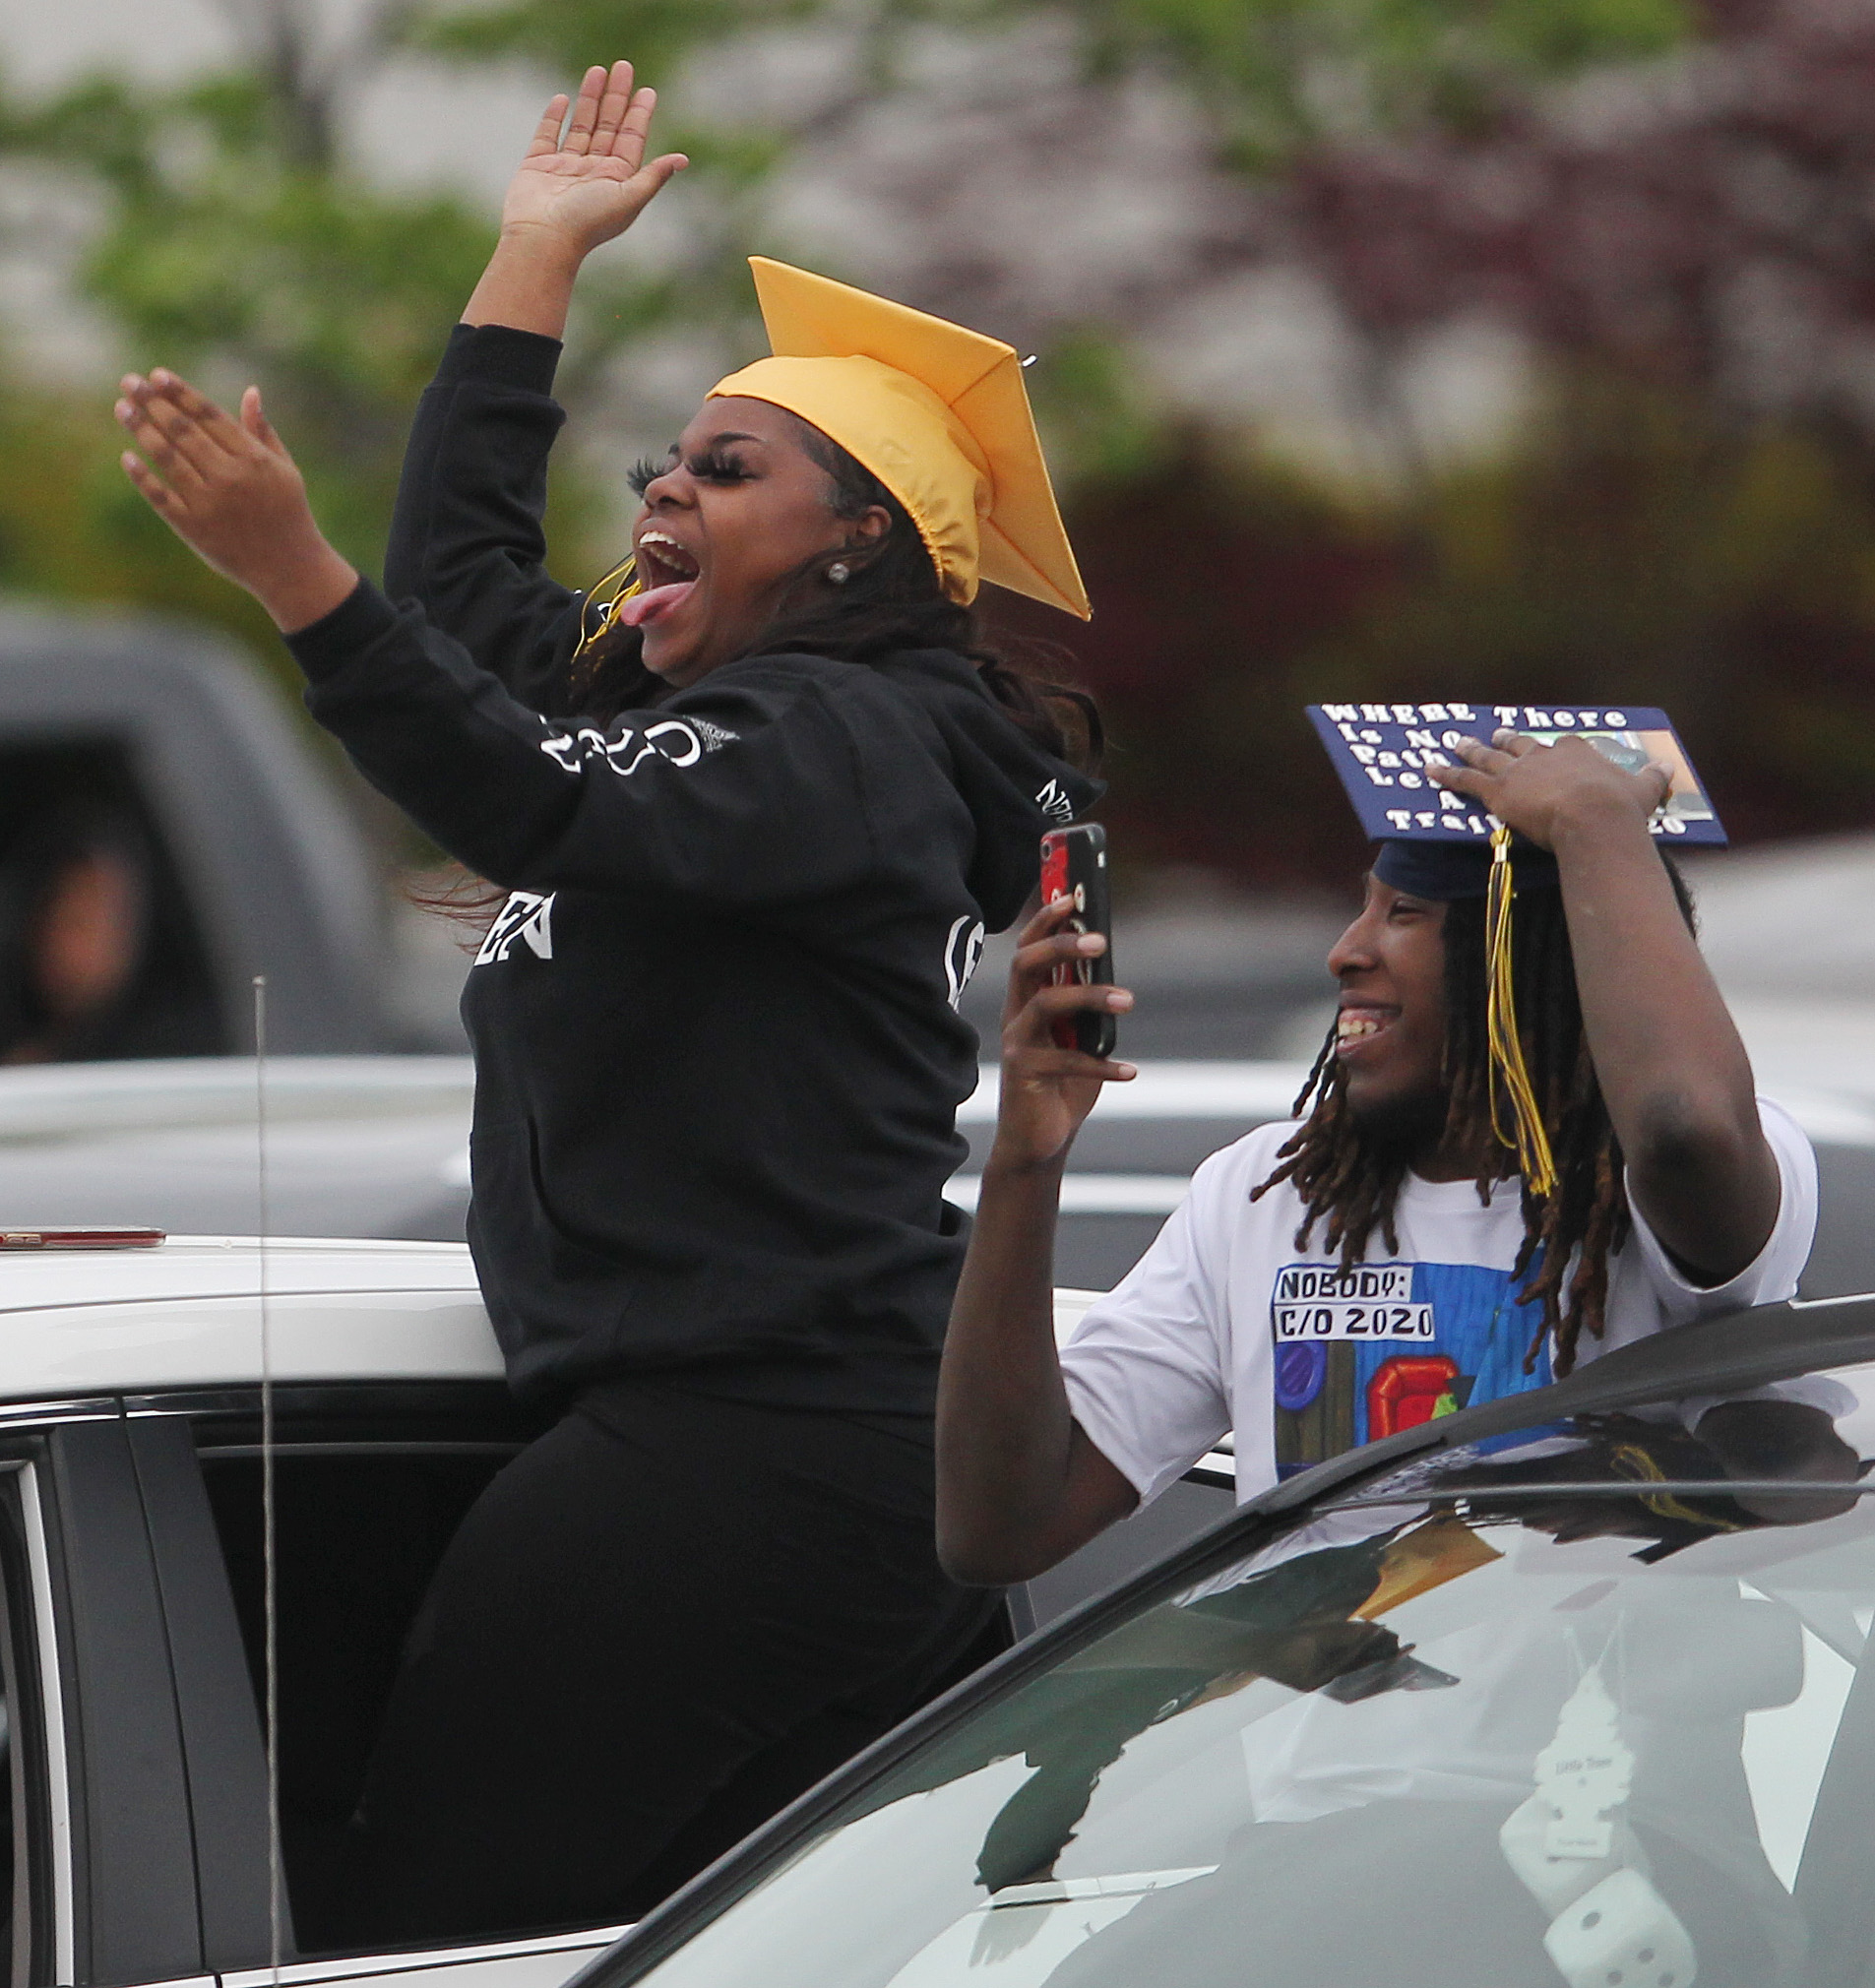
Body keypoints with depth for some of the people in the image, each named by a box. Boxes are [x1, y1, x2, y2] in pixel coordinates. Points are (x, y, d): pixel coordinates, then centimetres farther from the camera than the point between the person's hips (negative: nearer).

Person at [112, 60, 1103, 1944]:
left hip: (746, 1457, -11)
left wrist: (290, 569, -35)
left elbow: (543, 805, -27)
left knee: (446, 1899, -14)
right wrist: (536, 254, 40)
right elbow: (463, 571, 36)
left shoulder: (843, 739, -9)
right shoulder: (665, 698, 21)